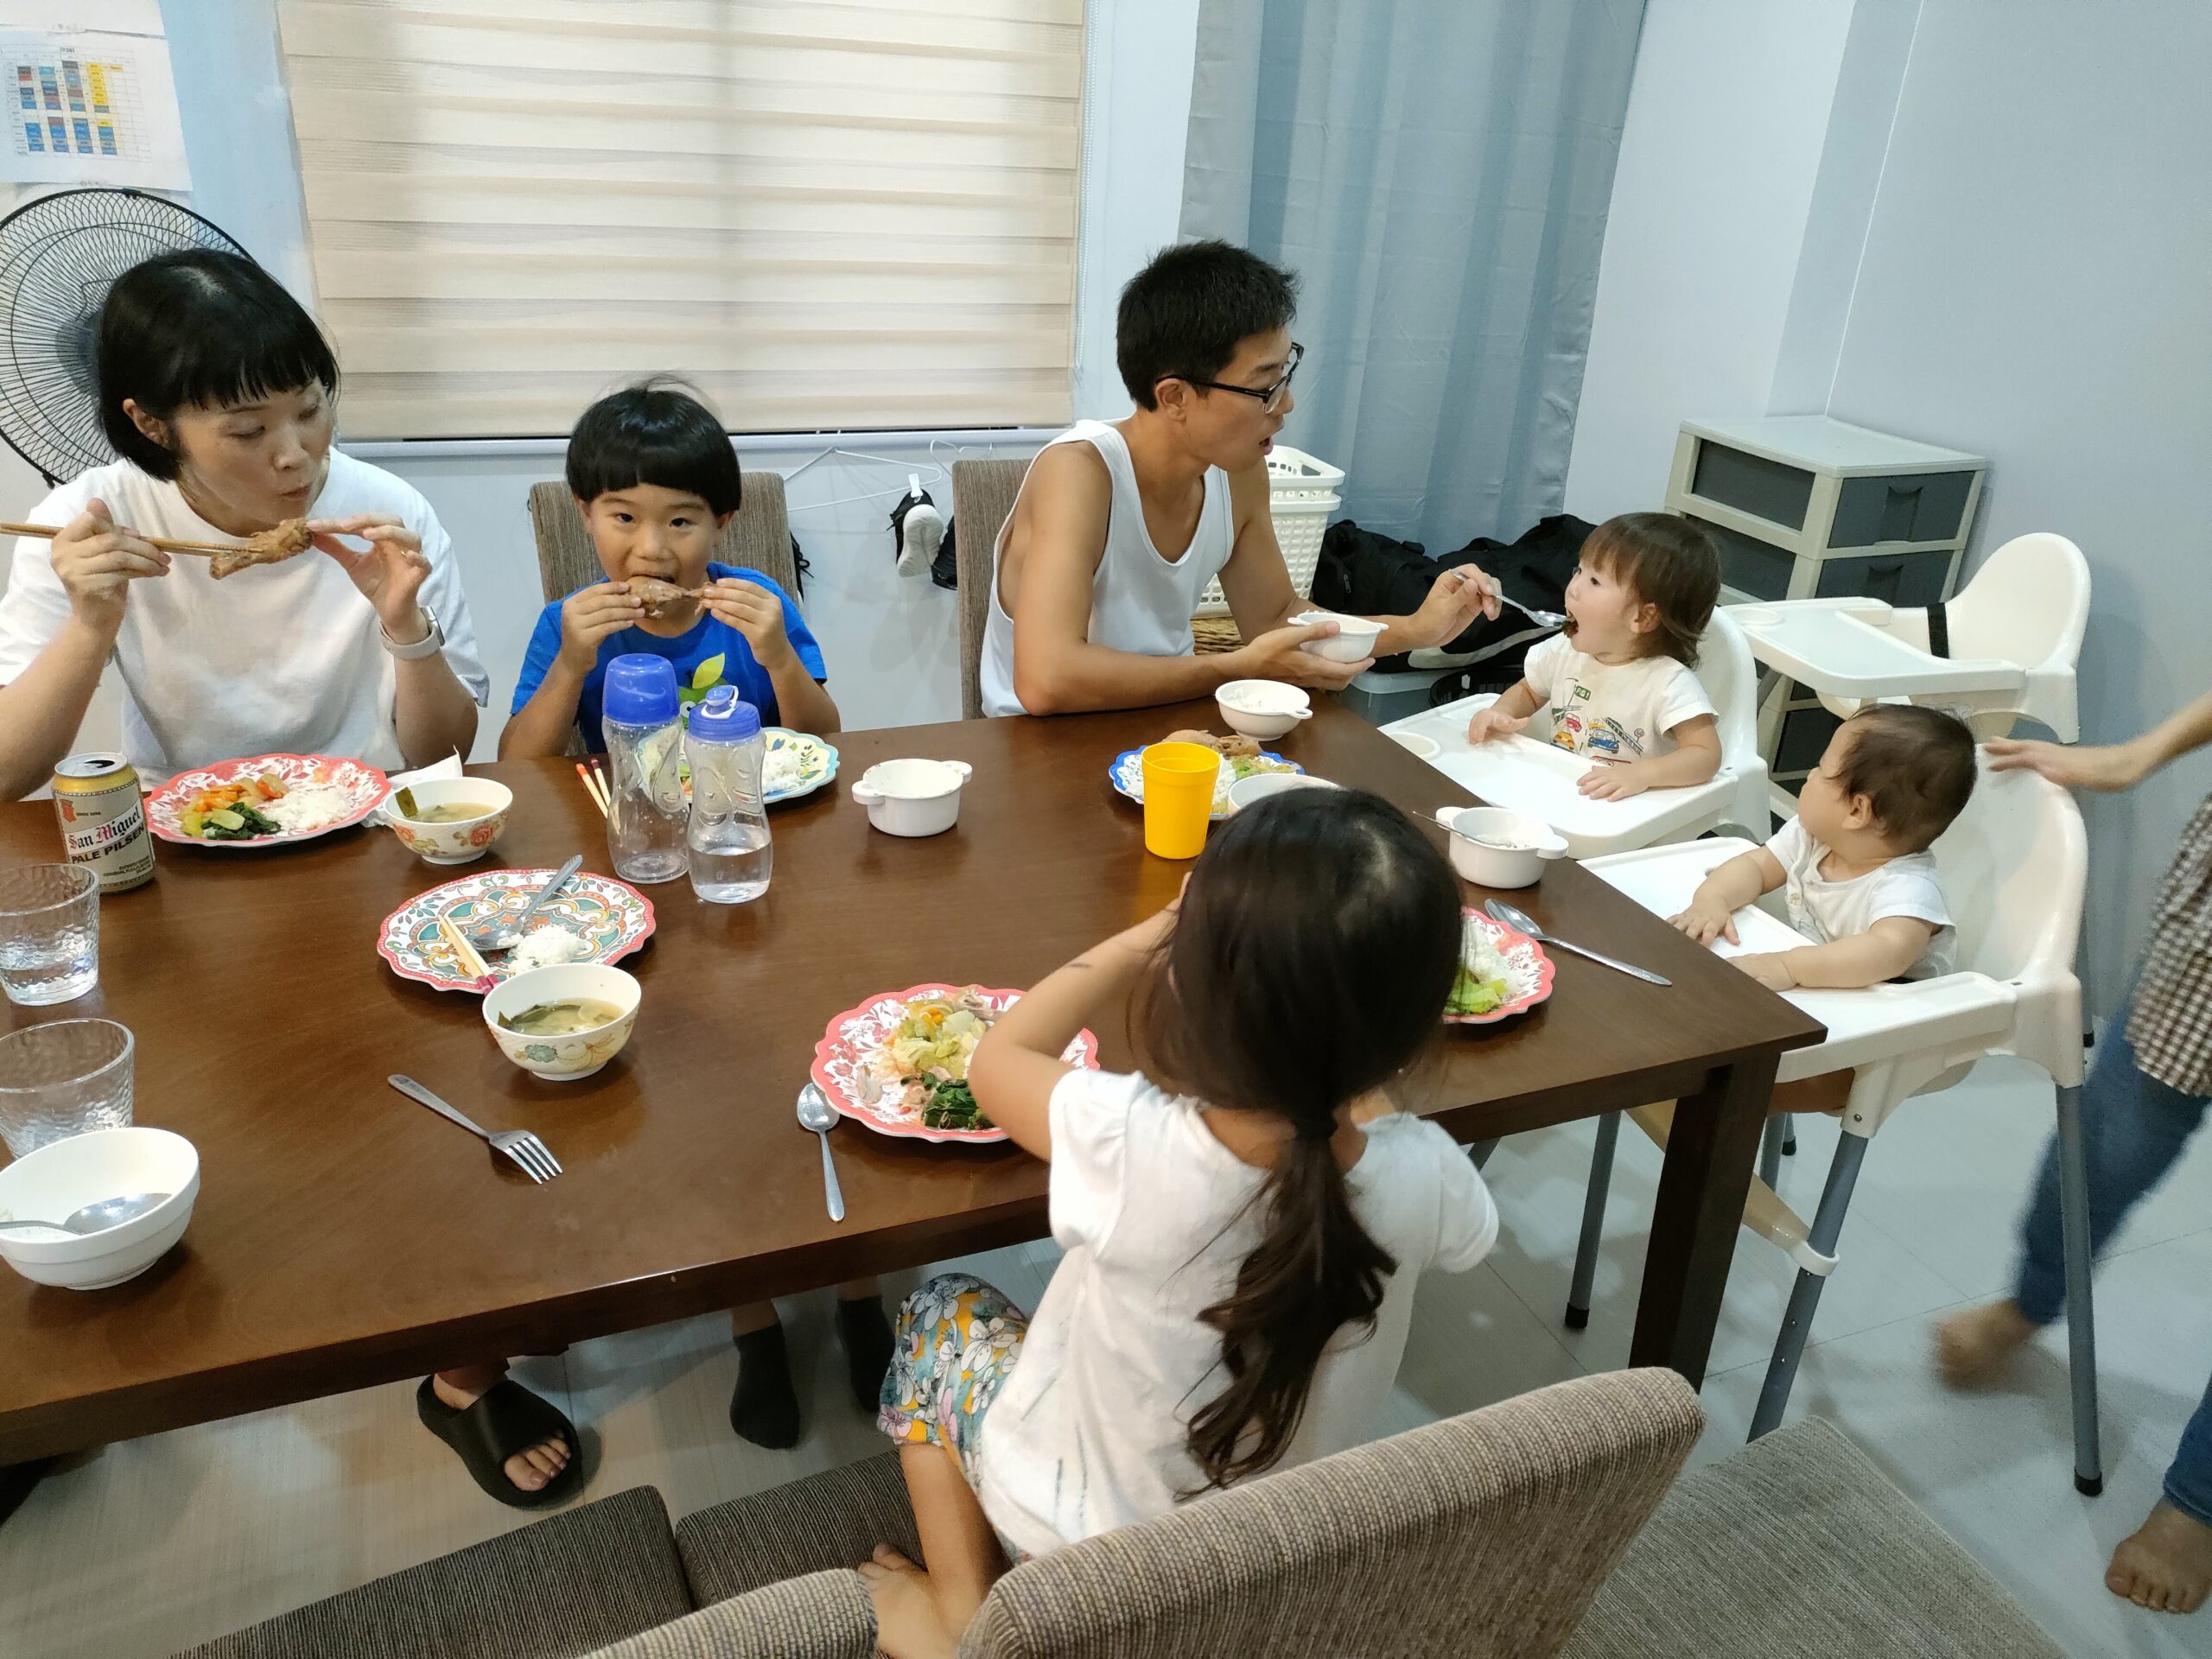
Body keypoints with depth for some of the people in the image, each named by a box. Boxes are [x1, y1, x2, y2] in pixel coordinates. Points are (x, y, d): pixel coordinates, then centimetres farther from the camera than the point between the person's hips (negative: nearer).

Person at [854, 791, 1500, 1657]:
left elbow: (997, 1059, -14)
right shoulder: (1423, 1171, -29)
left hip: (1093, 1543, -3)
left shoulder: (1132, 1146, -38)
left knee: (938, 1313, 21)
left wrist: (1163, 930, -10)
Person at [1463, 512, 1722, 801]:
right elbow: (1528, 691, 20)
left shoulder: (1669, 683, -16)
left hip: (1626, 812, -5)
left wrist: (1641, 774, -36)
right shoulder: (1565, 650, 1)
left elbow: (1706, 755, -21)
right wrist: (1500, 713, -1)